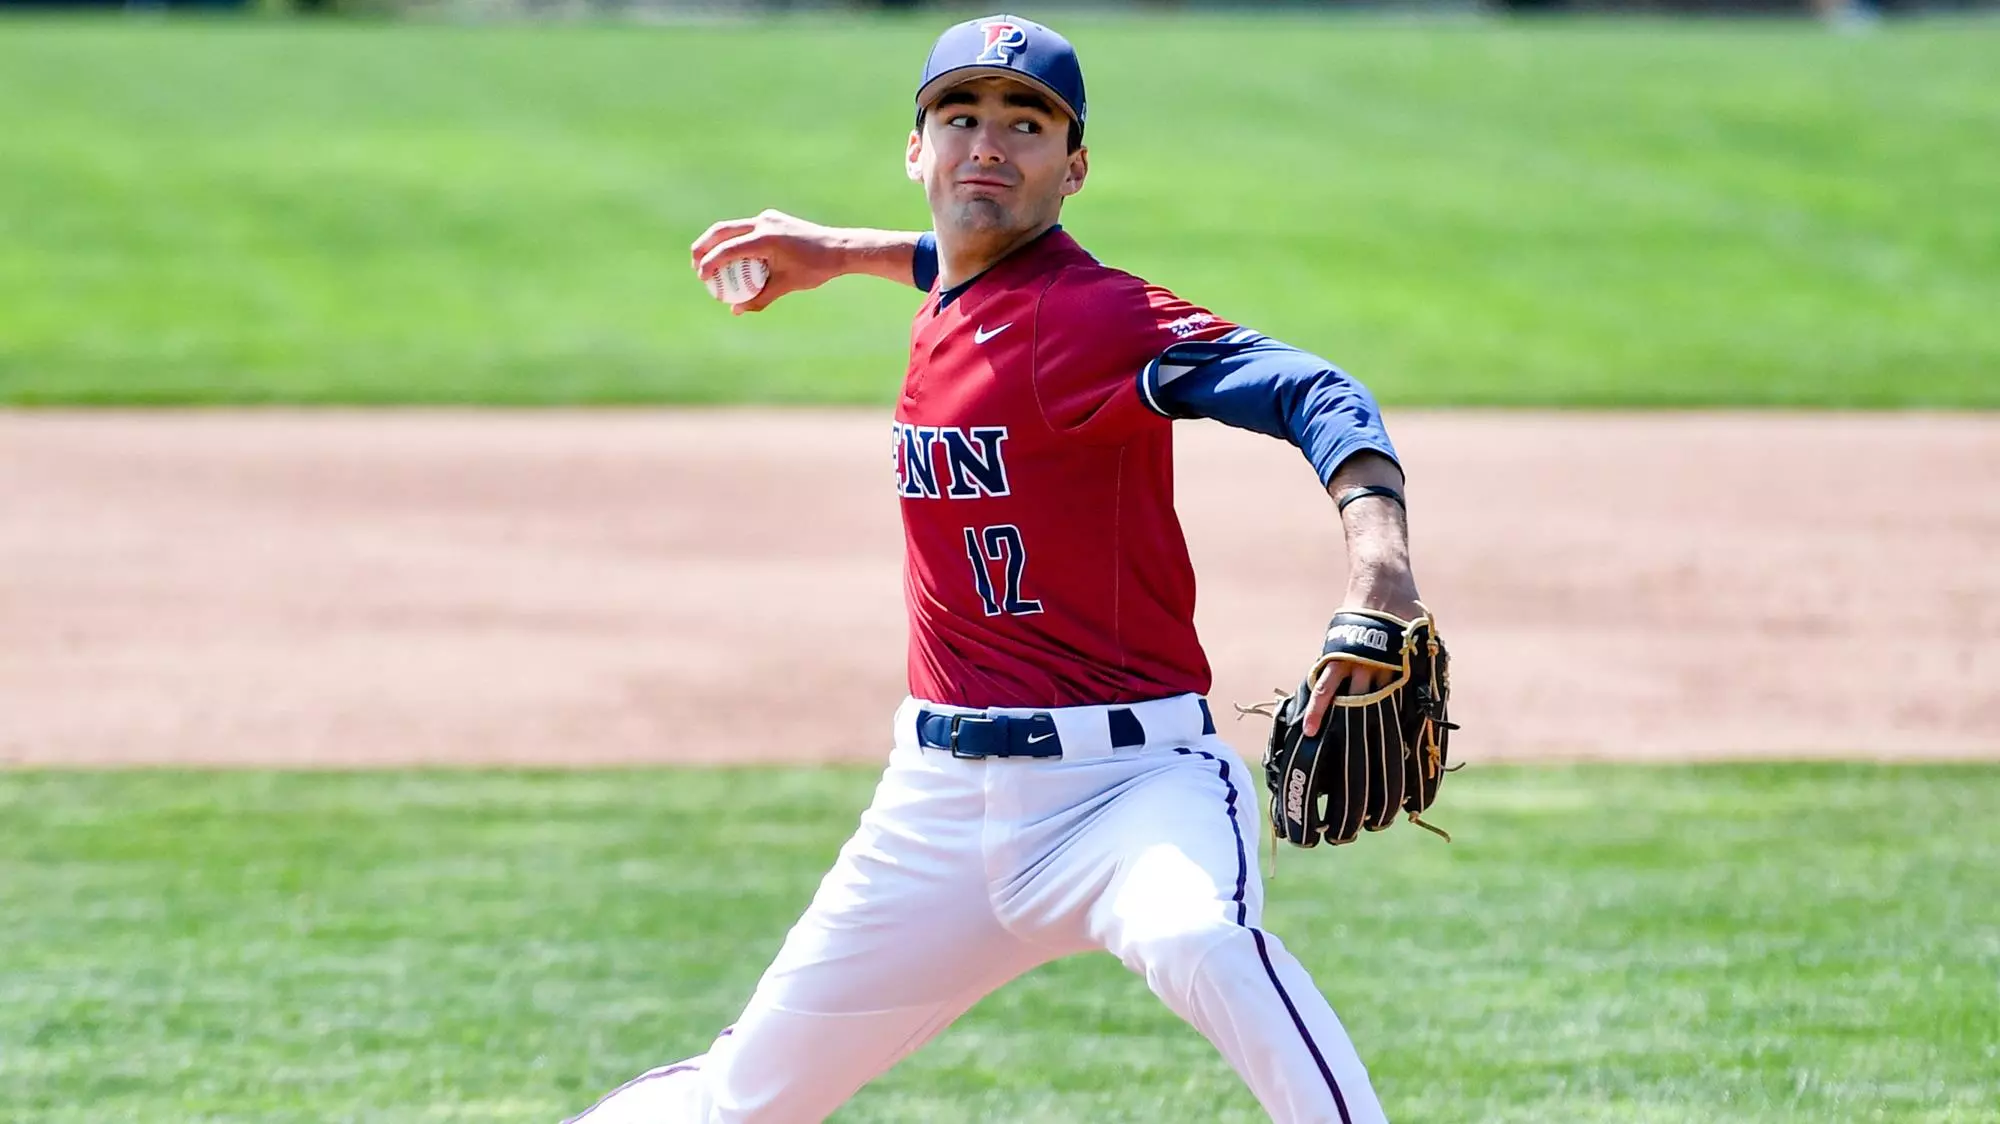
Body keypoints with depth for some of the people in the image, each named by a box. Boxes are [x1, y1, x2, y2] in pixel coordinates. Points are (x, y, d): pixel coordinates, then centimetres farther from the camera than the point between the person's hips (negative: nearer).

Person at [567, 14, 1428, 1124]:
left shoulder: (1090, 315, -14)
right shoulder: (946, 309, 10)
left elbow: (1307, 392, -29)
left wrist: (1377, 548, -46)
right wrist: (850, 252, 40)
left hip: (1127, 781, -7)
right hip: (940, 804, 7)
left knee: (1202, 937, -41)